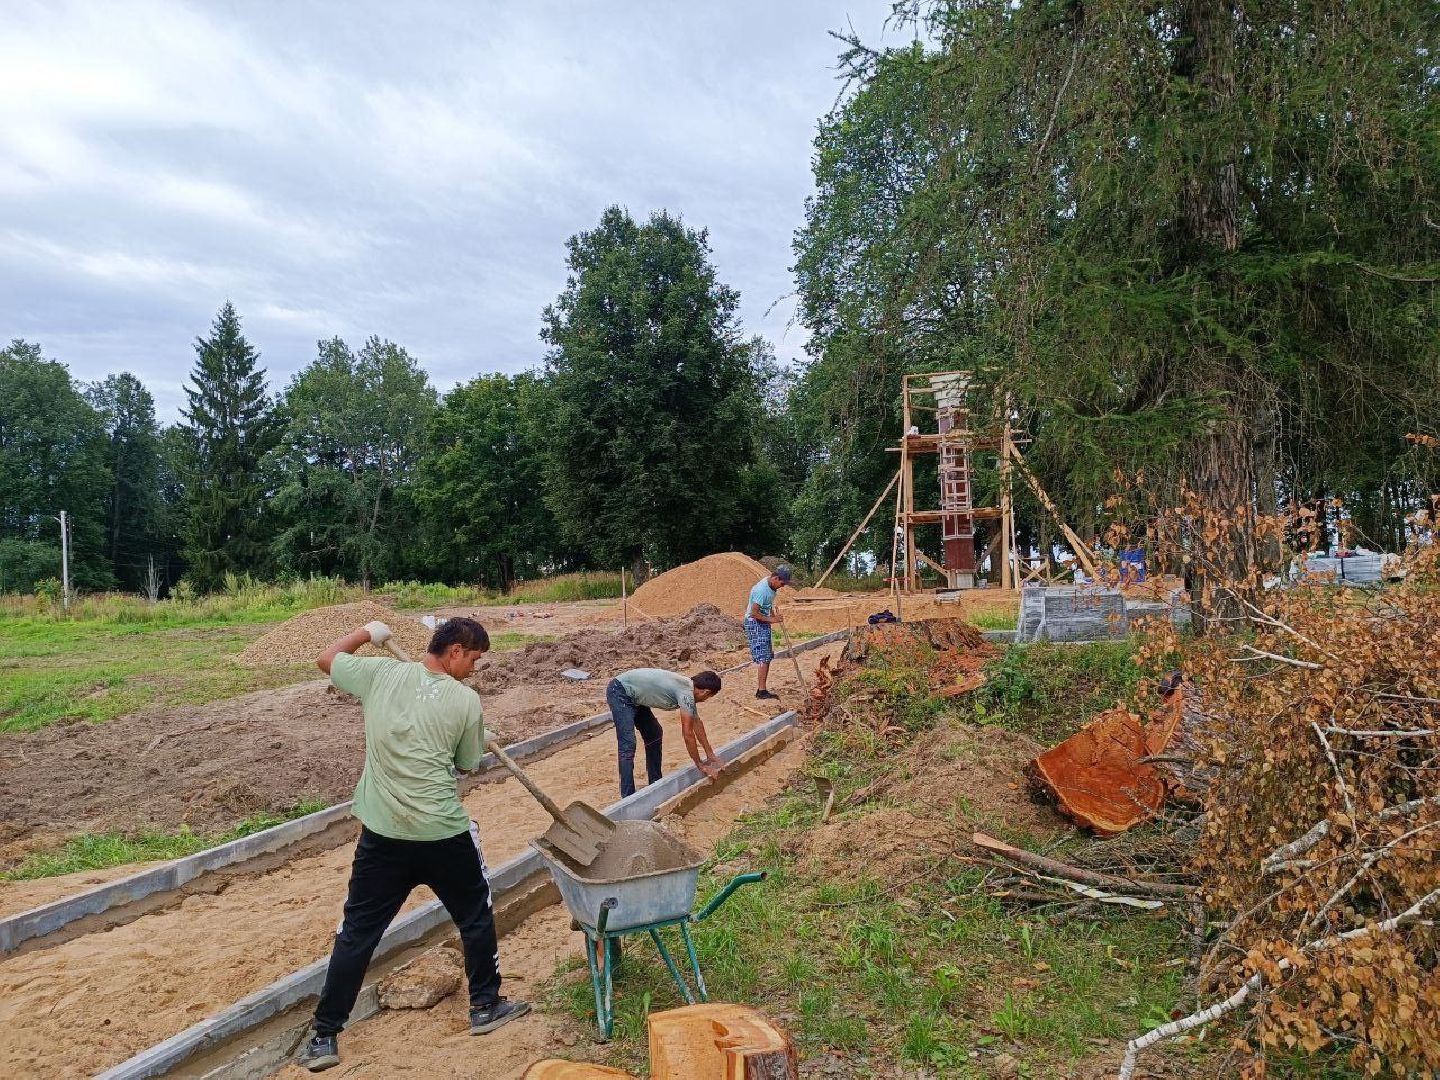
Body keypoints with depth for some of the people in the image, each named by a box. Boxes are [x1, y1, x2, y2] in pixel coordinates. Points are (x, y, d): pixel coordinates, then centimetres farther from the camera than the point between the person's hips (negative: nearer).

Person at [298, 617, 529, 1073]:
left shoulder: (381, 673, -2)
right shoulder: (466, 700, -7)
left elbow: (326, 659, 14)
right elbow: (467, 764, 5)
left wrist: (366, 633, 28)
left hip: (382, 834, 2)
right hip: (445, 834, -2)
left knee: (356, 933, 14)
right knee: (476, 916, 20)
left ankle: (324, 1038, 19)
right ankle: (486, 1006, 32)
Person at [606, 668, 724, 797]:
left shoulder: (688, 686, 5)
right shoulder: (686, 694, -22)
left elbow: (697, 723, 16)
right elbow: (687, 734, -19)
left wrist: (710, 755, 20)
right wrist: (700, 765, -9)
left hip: (633, 696, 11)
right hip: (620, 692, -11)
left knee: (654, 734, 16)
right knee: (628, 746, -17)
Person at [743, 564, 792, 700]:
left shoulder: (771, 585, 3)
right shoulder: (762, 590, -26)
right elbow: (754, 613, -25)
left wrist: (774, 614, 8)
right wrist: (771, 619, -20)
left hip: (764, 624, 10)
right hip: (755, 624, -10)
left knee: (767, 657, 11)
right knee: (764, 658, -11)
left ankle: (760, 689, 18)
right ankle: (762, 691, -7)